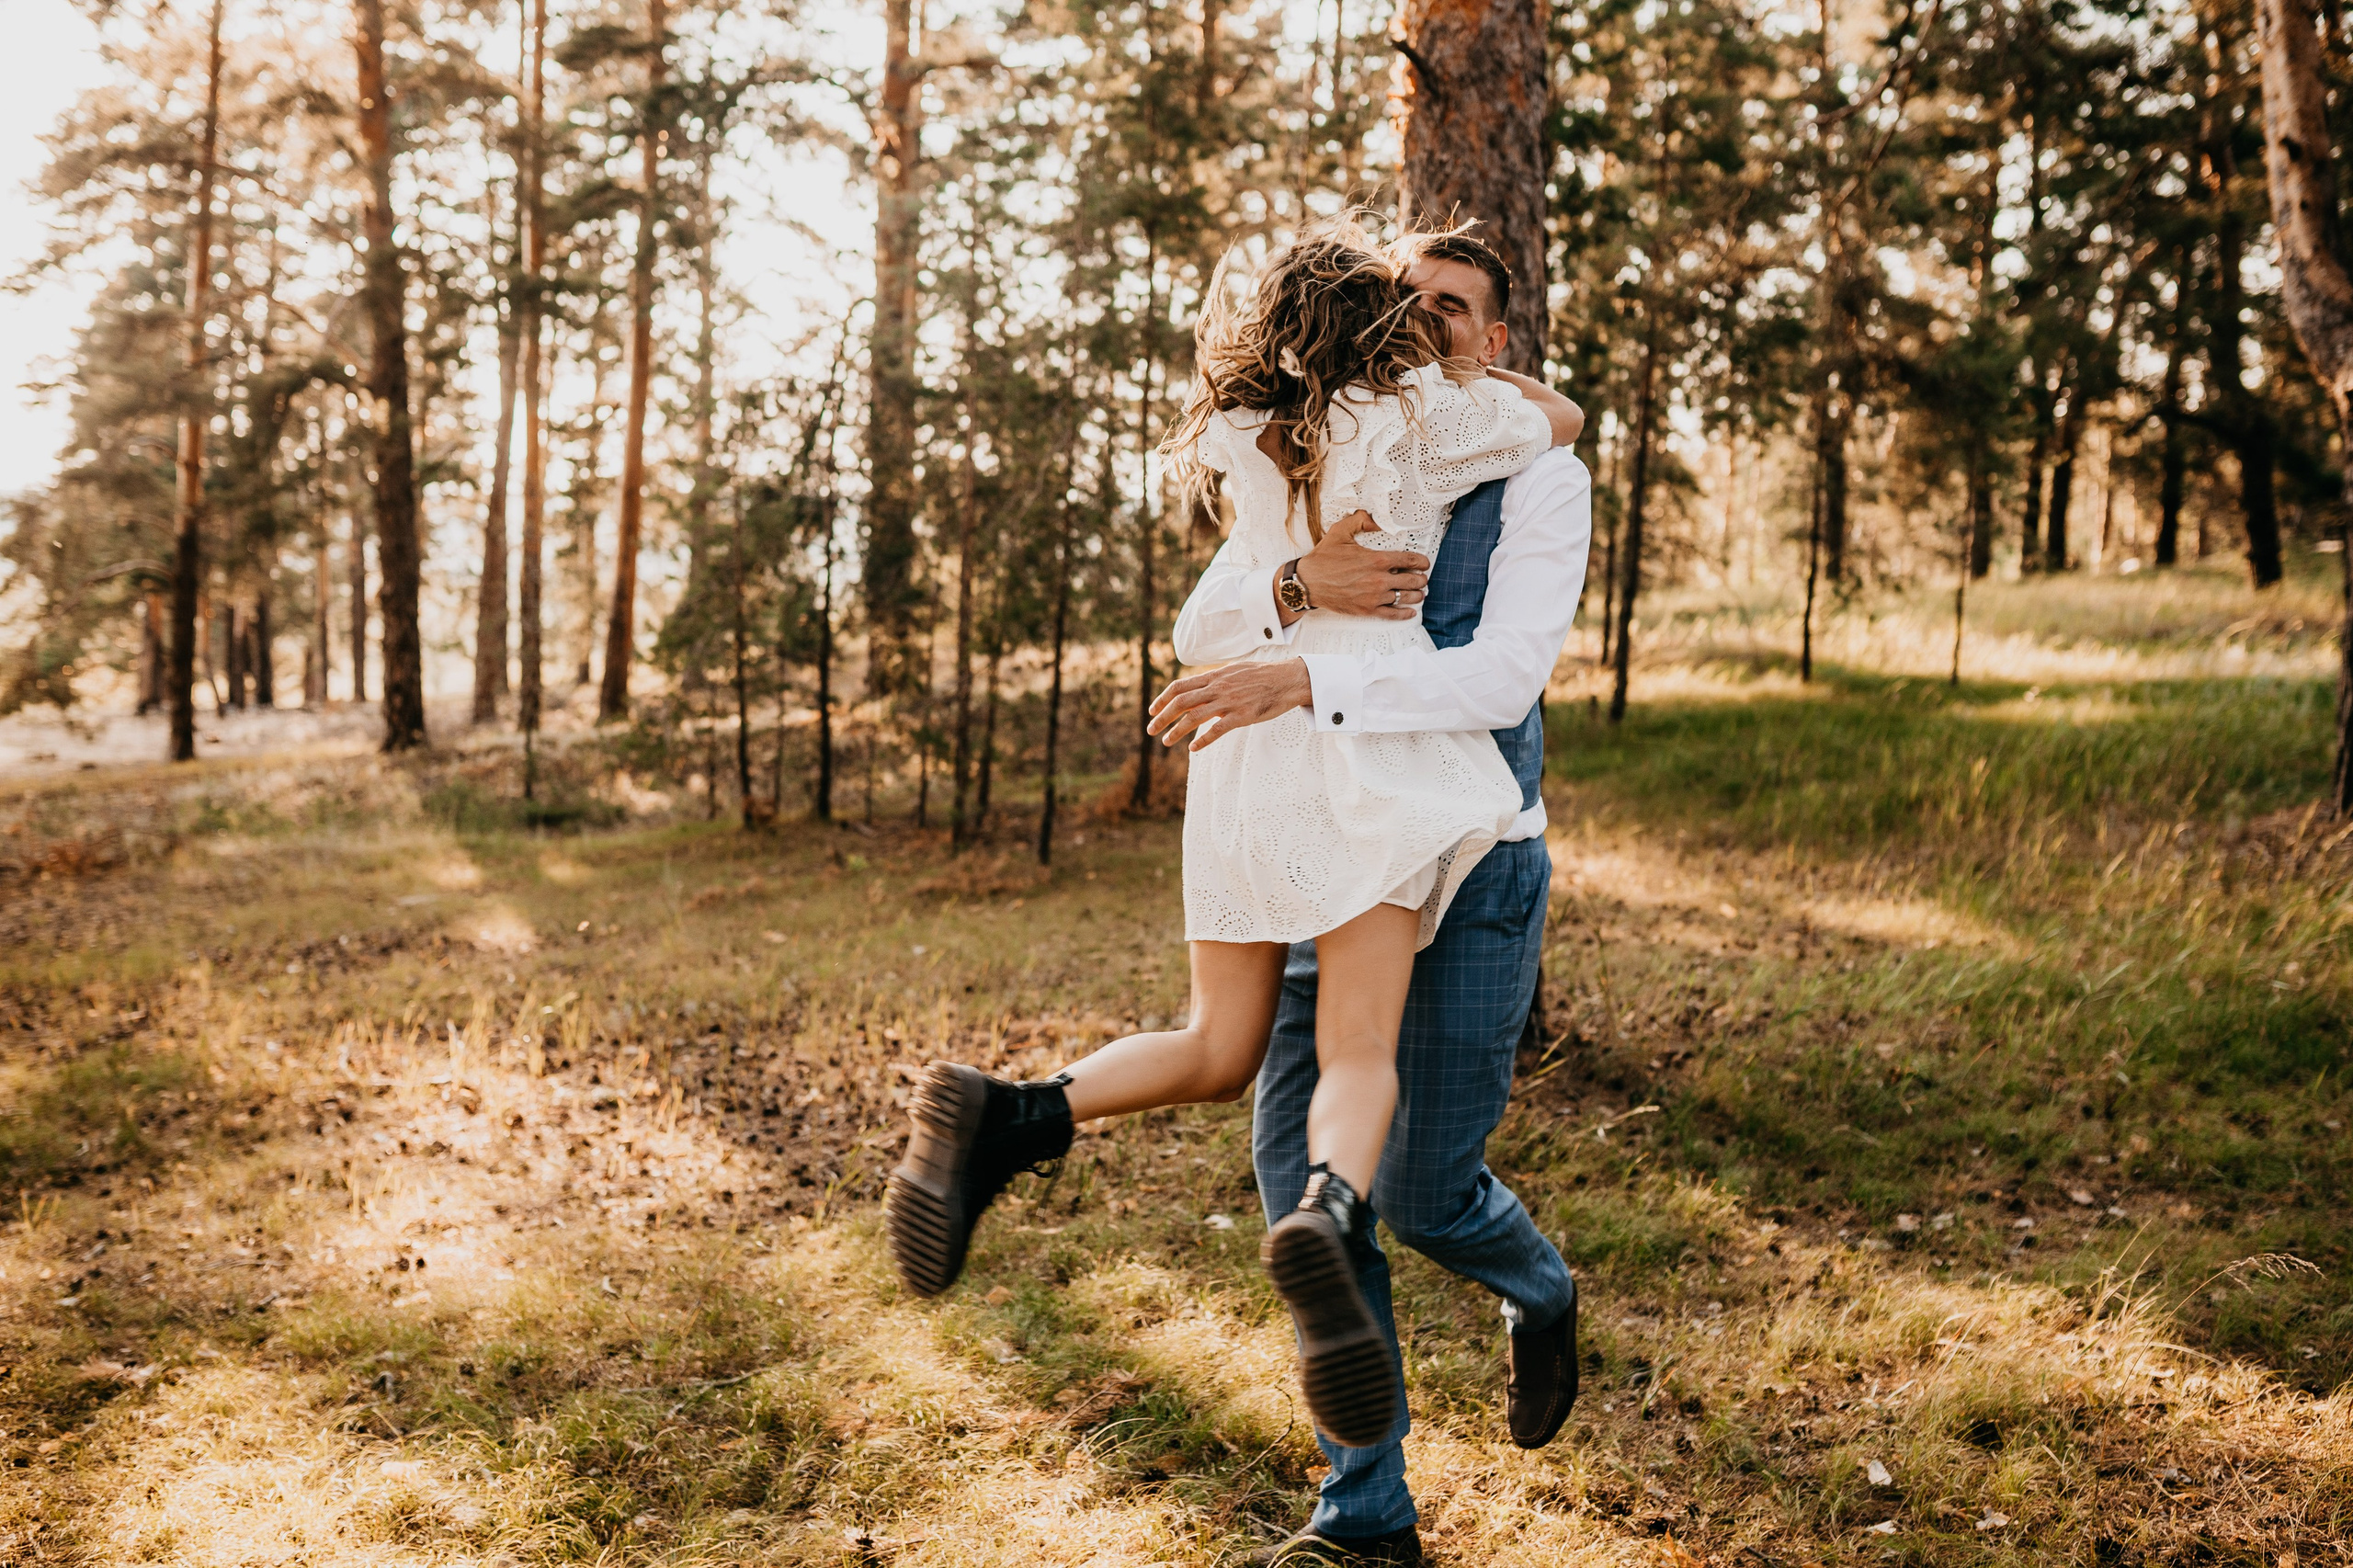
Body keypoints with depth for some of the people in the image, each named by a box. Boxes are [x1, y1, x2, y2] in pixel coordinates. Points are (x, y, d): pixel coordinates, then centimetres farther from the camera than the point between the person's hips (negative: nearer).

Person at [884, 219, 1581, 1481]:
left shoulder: (1244, 431, 16)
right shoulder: (1418, 415, 3)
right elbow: (1562, 419, 19)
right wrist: (1461, 364, 35)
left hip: (1240, 749, 5)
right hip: (1360, 746, -4)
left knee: (1216, 1057, 11)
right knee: (1358, 1058, -11)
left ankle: (999, 1121, -12)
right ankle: (1328, 1219, -43)